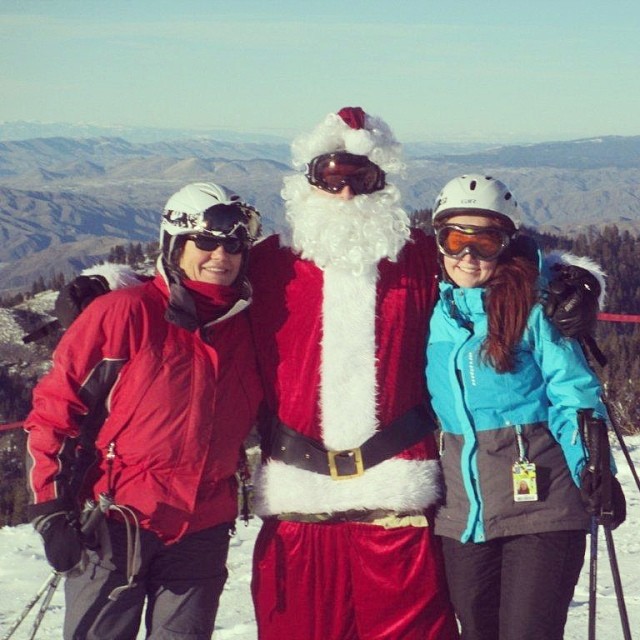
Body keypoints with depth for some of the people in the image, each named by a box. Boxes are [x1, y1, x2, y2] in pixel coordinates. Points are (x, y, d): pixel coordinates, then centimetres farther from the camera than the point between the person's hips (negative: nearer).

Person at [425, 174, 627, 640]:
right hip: (462, 509, 5)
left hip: (539, 501, -5)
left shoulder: (531, 304, -5)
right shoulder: (431, 309, 8)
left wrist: (593, 468, -20)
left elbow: (572, 391, -8)